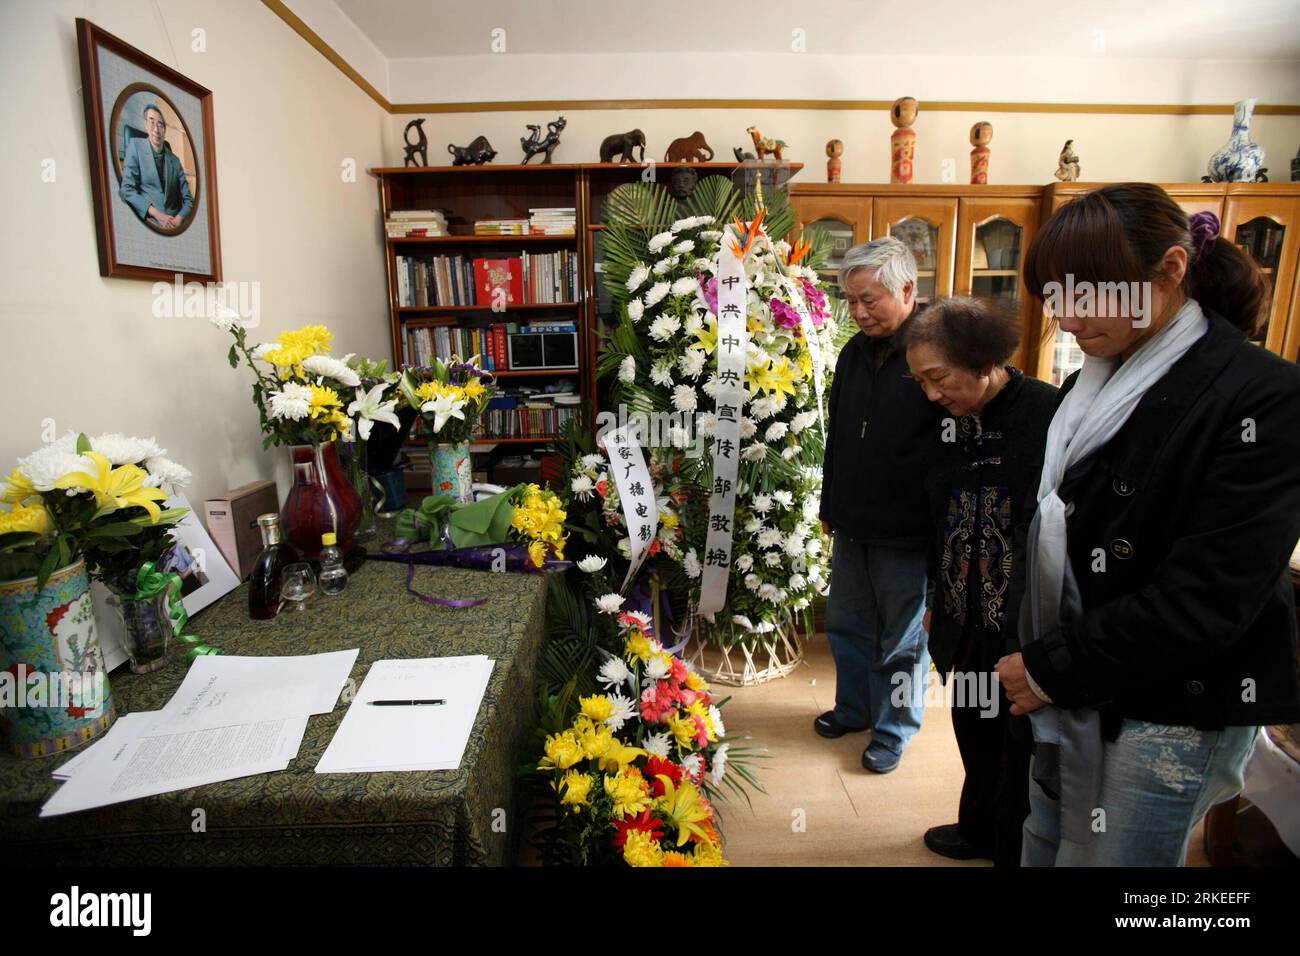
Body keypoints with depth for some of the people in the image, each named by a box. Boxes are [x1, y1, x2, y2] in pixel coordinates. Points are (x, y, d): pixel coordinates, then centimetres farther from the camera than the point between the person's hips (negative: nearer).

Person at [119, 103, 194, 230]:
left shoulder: (175, 161, 13)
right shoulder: (135, 145, 6)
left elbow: (188, 199, 12)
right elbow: (127, 189, -1)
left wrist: (179, 218, -9)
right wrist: (157, 215, -13)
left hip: (173, 224, 2)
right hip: (148, 223, -2)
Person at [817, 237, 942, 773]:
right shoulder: (855, 352, 7)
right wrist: (830, 505, 18)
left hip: (908, 533, -7)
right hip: (852, 526, 7)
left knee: (902, 639, 11)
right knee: (847, 625, 19)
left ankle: (893, 730, 31)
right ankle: (853, 708, 40)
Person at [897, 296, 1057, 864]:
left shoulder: (1050, 414, -17)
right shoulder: (952, 422, 2)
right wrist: (938, 599, 17)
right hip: (968, 616, 6)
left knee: (1023, 743, 11)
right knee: (973, 727, 21)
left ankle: (1014, 851, 35)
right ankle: (978, 830, 46)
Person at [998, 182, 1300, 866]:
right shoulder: (1093, 386, 8)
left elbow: (1209, 596, -20)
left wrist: (1054, 668, -16)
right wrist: (1035, 661, -1)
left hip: (1175, 713, -6)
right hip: (1071, 697, 7)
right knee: (1043, 850, 18)